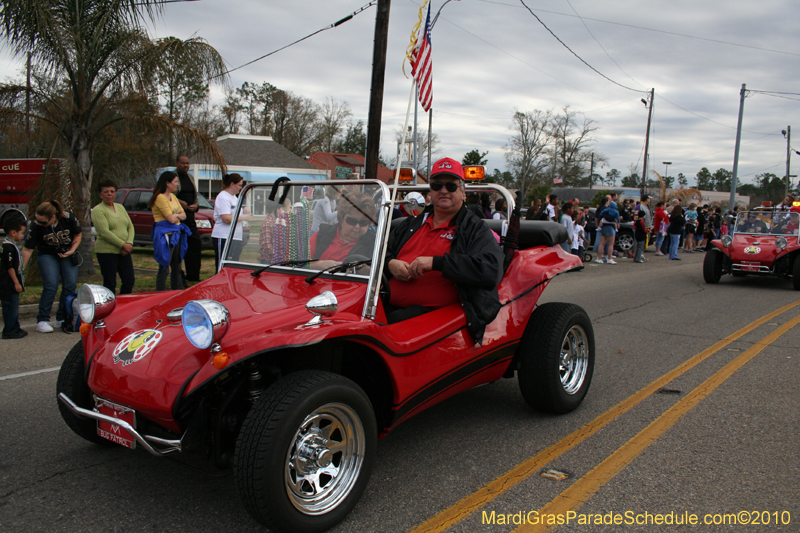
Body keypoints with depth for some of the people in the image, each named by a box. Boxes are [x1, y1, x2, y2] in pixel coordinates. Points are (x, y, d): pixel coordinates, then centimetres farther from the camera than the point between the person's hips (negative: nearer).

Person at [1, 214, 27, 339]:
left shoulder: (12, 245, 14)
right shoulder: (9, 247, -18)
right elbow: (9, 267, -21)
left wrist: (20, 280, 27)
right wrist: (16, 282, -19)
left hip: (12, 284, 11)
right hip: (9, 285, -11)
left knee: (14, 307, 16)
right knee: (11, 307, -4)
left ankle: (15, 328, 25)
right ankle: (9, 331, 1)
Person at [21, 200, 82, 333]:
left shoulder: (68, 218, -20)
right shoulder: (36, 226, -21)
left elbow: (78, 235, -1)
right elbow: (27, 249, -16)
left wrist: (72, 251, -15)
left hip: (67, 254, 2)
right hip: (47, 255, -2)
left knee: (70, 285, -7)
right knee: (51, 285, -17)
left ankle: (62, 319, 5)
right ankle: (42, 321, -9)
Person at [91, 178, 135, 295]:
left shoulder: (120, 207, 14)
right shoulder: (98, 210, -6)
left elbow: (130, 227, 11)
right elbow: (105, 232, -16)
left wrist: (129, 243, -6)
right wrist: (123, 244, -17)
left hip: (124, 251, 6)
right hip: (107, 251, -6)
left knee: (130, 281, 7)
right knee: (110, 285, -1)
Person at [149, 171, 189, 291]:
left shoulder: (173, 196, 15)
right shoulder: (160, 197, -13)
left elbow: (183, 215, 12)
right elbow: (171, 219, -19)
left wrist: (175, 216, -8)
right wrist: (178, 216, 1)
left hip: (176, 234, 9)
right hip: (165, 235, -9)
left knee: (176, 267, 14)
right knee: (164, 269, -5)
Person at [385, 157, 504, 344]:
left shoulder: (476, 230, 6)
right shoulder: (412, 224, 26)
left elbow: (492, 270, -12)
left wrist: (436, 262, -17)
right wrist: (390, 264, 4)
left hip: (434, 312, -5)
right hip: (390, 306, 5)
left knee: (394, 322, -33)